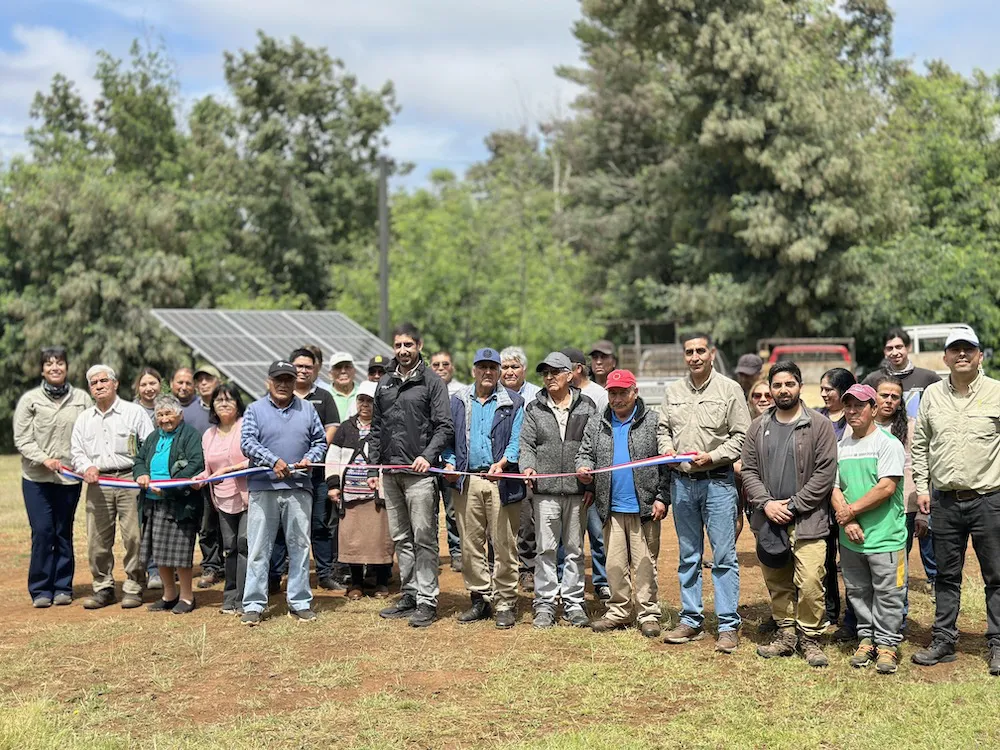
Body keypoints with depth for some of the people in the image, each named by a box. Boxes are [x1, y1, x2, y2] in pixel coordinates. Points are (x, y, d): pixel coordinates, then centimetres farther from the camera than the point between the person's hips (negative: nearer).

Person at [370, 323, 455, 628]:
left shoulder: (432, 382, -1)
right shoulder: (385, 383, 15)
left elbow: (445, 427, -6)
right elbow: (376, 429, 18)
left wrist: (428, 455, -21)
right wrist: (373, 468, 13)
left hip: (419, 472, -6)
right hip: (390, 474, 6)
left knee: (423, 538, -5)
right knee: (401, 538, 11)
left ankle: (427, 601, 0)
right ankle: (409, 594, 19)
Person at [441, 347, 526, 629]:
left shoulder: (513, 402, 6)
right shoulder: (458, 401, 15)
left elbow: (517, 440, -1)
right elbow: (447, 437, 16)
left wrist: (503, 462, -18)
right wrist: (449, 463, -1)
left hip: (501, 481, -3)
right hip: (467, 481, 3)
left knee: (504, 545, -1)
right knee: (470, 544, 6)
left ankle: (505, 603, 6)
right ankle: (480, 598, 17)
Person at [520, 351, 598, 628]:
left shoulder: (587, 406, 6)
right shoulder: (534, 408, 8)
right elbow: (527, 443, 5)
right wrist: (528, 466, -13)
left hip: (577, 489, 0)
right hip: (545, 490, 0)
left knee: (575, 549, 7)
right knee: (545, 548, 1)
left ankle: (573, 603, 16)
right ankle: (545, 604, 9)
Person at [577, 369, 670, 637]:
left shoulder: (652, 422, 0)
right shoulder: (596, 424, 11)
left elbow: (666, 464, -3)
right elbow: (585, 452, 13)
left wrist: (662, 498, -9)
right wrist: (583, 467, -11)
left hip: (644, 507, -4)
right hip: (612, 508, 4)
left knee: (644, 563, 1)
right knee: (615, 564, 9)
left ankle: (648, 614, 10)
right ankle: (619, 612, 19)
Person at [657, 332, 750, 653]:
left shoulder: (730, 389, -3)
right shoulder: (673, 391, 10)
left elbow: (742, 436, -6)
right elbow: (663, 428, 18)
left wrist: (712, 456, -16)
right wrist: (667, 447, -3)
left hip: (718, 482, -5)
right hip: (682, 482, 5)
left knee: (724, 556, -3)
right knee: (688, 556, 12)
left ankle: (728, 626, 3)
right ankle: (691, 620, 21)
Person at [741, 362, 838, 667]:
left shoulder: (819, 425, -2)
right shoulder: (759, 426, 10)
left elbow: (825, 473, -7)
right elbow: (748, 469, 8)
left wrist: (792, 506, -11)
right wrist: (765, 503, -7)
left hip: (807, 521, -4)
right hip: (768, 520, 4)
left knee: (810, 584, -9)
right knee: (777, 584, 12)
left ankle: (810, 639, 7)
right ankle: (786, 634, 25)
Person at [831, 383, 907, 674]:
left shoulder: (888, 443, -7)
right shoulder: (841, 447, 12)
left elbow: (886, 487, -17)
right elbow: (834, 488, 8)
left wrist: (851, 510, -13)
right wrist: (846, 521, -8)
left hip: (885, 535, -6)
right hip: (850, 538, 6)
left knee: (887, 593, 0)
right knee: (857, 592, 13)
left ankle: (887, 643, 11)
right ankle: (867, 638, 25)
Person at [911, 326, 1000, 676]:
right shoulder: (932, 395, 7)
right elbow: (920, 444, 14)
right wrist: (921, 487, 7)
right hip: (944, 501, 3)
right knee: (946, 577, 12)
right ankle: (943, 641, 21)